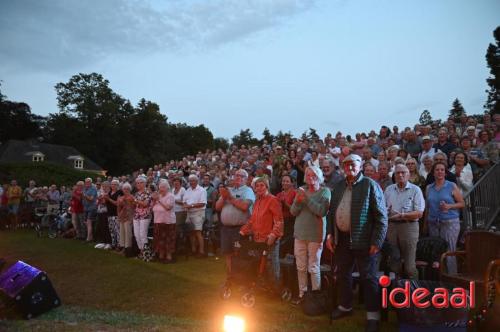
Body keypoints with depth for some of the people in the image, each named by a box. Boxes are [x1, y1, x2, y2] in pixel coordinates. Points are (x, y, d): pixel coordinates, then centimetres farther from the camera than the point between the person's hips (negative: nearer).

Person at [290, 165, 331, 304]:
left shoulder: (325, 191, -4)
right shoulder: (301, 190, 7)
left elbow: (322, 211, -18)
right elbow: (293, 211, 4)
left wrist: (307, 199, -19)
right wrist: (298, 201, -15)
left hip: (315, 234, -4)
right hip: (300, 233, 4)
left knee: (313, 267, 0)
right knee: (301, 267, 11)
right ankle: (302, 293, 24)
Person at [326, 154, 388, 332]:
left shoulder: (370, 185, -8)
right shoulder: (339, 187, 10)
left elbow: (381, 216, -11)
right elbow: (332, 212, 15)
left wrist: (377, 242, -16)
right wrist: (330, 234, 4)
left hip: (363, 240, -6)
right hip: (341, 239, 6)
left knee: (368, 278, 3)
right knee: (343, 274, 17)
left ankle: (373, 315, 15)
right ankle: (345, 306, 35)